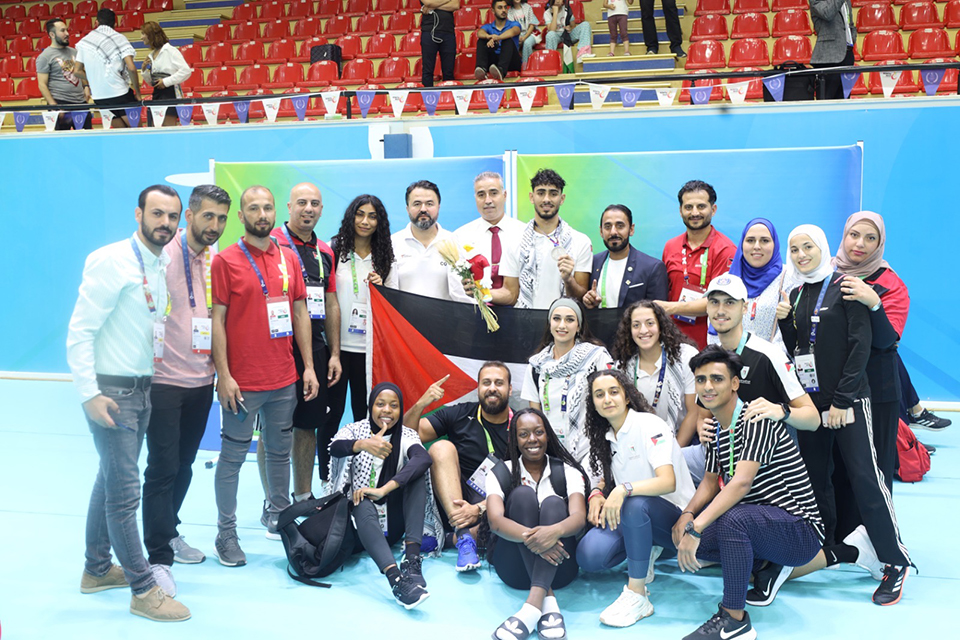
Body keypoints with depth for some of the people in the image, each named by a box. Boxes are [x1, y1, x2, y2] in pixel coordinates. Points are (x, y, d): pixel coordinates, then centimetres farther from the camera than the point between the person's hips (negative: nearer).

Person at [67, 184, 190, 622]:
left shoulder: (164, 266, 8)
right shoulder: (111, 261, -15)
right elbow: (80, 332, -17)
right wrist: (90, 395, -20)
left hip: (142, 388, 8)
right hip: (111, 390, -8)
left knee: (111, 481, 19)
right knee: (125, 492, -2)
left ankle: (97, 570, 35)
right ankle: (144, 592, 8)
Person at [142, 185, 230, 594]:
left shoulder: (216, 261, 8)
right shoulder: (163, 254, -12)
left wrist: (217, 361, 12)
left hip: (201, 379, 6)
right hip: (164, 378, -6)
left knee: (184, 464, 17)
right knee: (162, 467, -4)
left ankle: (168, 532, 35)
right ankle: (158, 558, 5)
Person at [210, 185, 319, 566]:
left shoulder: (288, 258, 9)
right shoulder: (226, 260, -5)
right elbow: (217, 320, -7)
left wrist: (308, 365, 8)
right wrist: (223, 375, -12)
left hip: (285, 379, 5)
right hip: (242, 383, -5)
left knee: (280, 451, 15)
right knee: (233, 457, 3)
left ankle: (276, 514, 32)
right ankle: (226, 533, 13)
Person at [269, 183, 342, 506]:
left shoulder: (325, 251, 14)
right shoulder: (273, 243, -6)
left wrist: (334, 354, 11)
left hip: (315, 351, 6)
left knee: (308, 425, 12)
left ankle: (303, 496, 24)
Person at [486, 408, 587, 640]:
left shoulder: (568, 472, 3)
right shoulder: (501, 473, 2)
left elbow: (579, 517, -15)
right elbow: (495, 521, -16)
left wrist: (554, 530, -39)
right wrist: (531, 537, -37)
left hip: (557, 567, 0)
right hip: (514, 566, 0)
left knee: (553, 504, -25)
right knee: (522, 495, -21)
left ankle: (533, 605, -45)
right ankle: (548, 602, -36)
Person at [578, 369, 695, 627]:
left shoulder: (650, 425, -14)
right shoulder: (605, 437, 8)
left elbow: (668, 482, -26)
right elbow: (606, 478, 20)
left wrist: (624, 489, -40)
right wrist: (596, 494, -3)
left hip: (673, 515, -6)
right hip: (634, 518, 6)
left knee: (635, 504, -40)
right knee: (589, 555, -22)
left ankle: (637, 596, -28)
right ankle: (646, 549, 9)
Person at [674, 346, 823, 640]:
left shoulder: (756, 420, -20)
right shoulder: (715, 429, 8)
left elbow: (742, 483, -31)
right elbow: (711, 481, 14)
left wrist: (696, 527, -36)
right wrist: (687, 516, -6)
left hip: (800, 530, -9)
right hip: (758, 521, 9)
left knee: (732, 519, -36)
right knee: (686, 535, 1)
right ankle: (765, 565, 15)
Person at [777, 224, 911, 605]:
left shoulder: (844, 287, -5)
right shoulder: (797, 295, 13)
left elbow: (860, 345, -11)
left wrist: (842, 399, -15)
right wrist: (785, 320, -5)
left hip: (847, 400, -6)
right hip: (810, 399, 6)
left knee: (864, 477, -9)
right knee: (815, 475, 7)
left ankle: (895, 561, 0)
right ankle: (830, 549, 20)